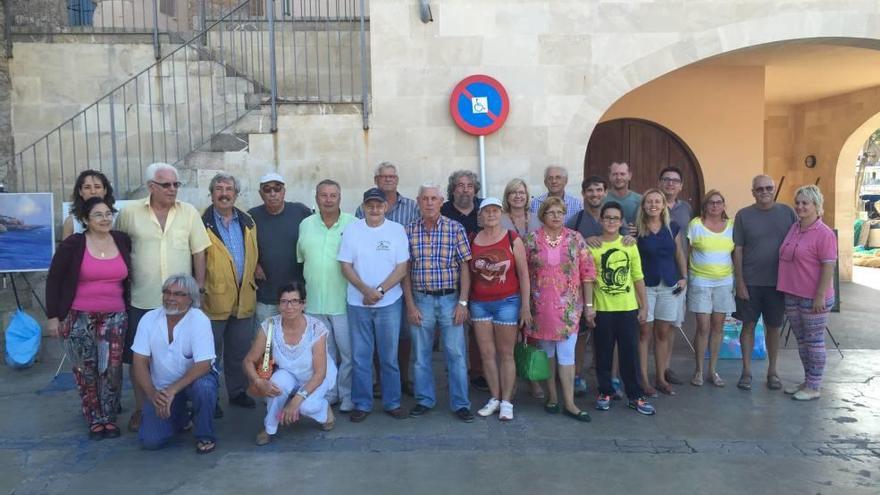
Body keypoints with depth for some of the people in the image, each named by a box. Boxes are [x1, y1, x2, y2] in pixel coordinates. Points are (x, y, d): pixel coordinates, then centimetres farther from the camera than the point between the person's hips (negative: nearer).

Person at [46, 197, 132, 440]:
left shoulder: (123, 241, 2)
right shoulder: (72, 244, -6)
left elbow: (128, 278, 13)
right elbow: (53, 280, -1)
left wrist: (129, 309, 12)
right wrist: (53, 316, -3)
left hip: (115, 317, 2)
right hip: (79, 318, -2)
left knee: (112, 369, 0)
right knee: (85, 371, 6)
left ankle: (109, 417, 16)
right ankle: (95, 420, 20)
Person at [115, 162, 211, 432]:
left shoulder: (189, 213, -1)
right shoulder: (129, 213, -2)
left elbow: (199, 253, 2)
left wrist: (199, 289, 1)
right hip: (142, 300, 0)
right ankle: (140, 409, 25)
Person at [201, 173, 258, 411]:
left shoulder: (247, 222, 9)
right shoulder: (202, 223, -7)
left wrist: (253, 275, 9)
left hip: (244, 298, 5)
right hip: (214, 299, -5)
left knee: (240, 351, 16)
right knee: (211, 353, 7)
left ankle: (238, 391, 30)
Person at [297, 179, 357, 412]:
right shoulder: (306, 225, 8)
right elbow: (300, 259, 15)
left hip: (344, 302, -4)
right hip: (314, 303, 4)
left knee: (349, 352, 2)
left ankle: (347, 396, 17)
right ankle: (329, 393, 28)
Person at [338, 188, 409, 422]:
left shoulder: (397, 230, -1)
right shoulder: (351, 230, 1)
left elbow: (402, 268, -4)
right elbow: (346, 266, -1)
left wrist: (380, 291, -13)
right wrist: (366, 290, -14)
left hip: (390, 302, -1)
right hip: (358, 303, 1)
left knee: (389, 355, 7)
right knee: (360, 356, 7)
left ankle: (392, 402, 21)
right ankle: (361, 404, 19)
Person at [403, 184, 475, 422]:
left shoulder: (455, 228, -2)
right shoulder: (409, 231, 2)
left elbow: (464, 267, -2)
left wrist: (462, 302, -7)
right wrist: (410, 304, -2)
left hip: (450, 298, -1)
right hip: (420, 300, 2)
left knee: (456, 353, 2)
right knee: (421, 354, 11)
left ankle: (460, 403, 14)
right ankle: (424, 400, 26)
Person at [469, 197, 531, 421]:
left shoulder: (513, 239, -3)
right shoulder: (472, 241, 5)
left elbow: (523, 274, -4)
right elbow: (467, 274, 9)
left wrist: (525, 305, -7)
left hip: (507, 302, -3)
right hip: (479, 304, 3)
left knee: (506, 353, 4)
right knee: (487, 353, 7)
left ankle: (507, 402, 13)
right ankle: (494, 399, 20)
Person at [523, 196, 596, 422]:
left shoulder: (575, 239, 0)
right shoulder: (532, 240, 0)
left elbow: (587, 272, 1)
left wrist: (589, 304, -1)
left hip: (569, 306, -1)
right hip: (541, 306, 1)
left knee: (566, 353, -1)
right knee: (546, 352, 11)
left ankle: (569, 403, 6)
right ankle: (551, 397, 25)